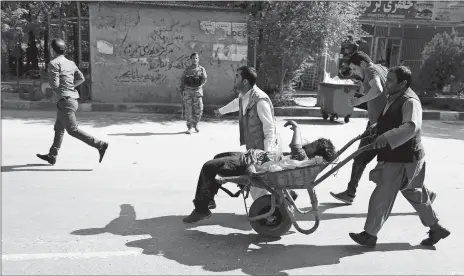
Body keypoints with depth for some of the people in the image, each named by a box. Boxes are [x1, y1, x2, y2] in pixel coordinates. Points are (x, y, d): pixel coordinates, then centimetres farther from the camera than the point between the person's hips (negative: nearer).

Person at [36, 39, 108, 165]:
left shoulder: (54, 63, -9)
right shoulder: (70, 63, 13)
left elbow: (54, 84, -16)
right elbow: (81, 78, 10)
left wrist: (50, 83, 6)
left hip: (64, 101, -9)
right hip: (72, 99, 9)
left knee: (73, 130, -9)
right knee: (58, 129, 17)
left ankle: (100, 145, -16)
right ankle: (51, 156, 26)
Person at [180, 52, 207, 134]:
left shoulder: (201, 69, 5)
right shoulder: (187, 69, 7)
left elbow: (204, 79, -2)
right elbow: (182, 80, 9)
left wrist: (200, 86, -19)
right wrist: (181, 90, 1)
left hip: (197, 91, 0)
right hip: (187, 91, 0)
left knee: (199, 109, -5)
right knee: (188, 110, -2)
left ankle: (195, 124, 21)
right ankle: (189, 128, 6)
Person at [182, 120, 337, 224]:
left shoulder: (303, 161, -23)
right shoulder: (304, 156, 5)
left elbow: (296, 148, -40)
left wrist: (296, 128, -27)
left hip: (251, 164, -11)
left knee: (208, 167, -12)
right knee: (218, 157, 25)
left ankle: (201, 209, 2)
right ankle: (208, 198, 30)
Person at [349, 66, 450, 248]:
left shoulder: (410, 101, -19)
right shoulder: (395, 98, 11)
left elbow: (411, 126, -37)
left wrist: (387, 137, -46)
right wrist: (376, 129, 14)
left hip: (403, 159, -10)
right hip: (395, 157, 10)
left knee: (382, 197, -3)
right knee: (414, 194, 21)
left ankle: (370, 235, 11)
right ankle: (436, 228, 37)